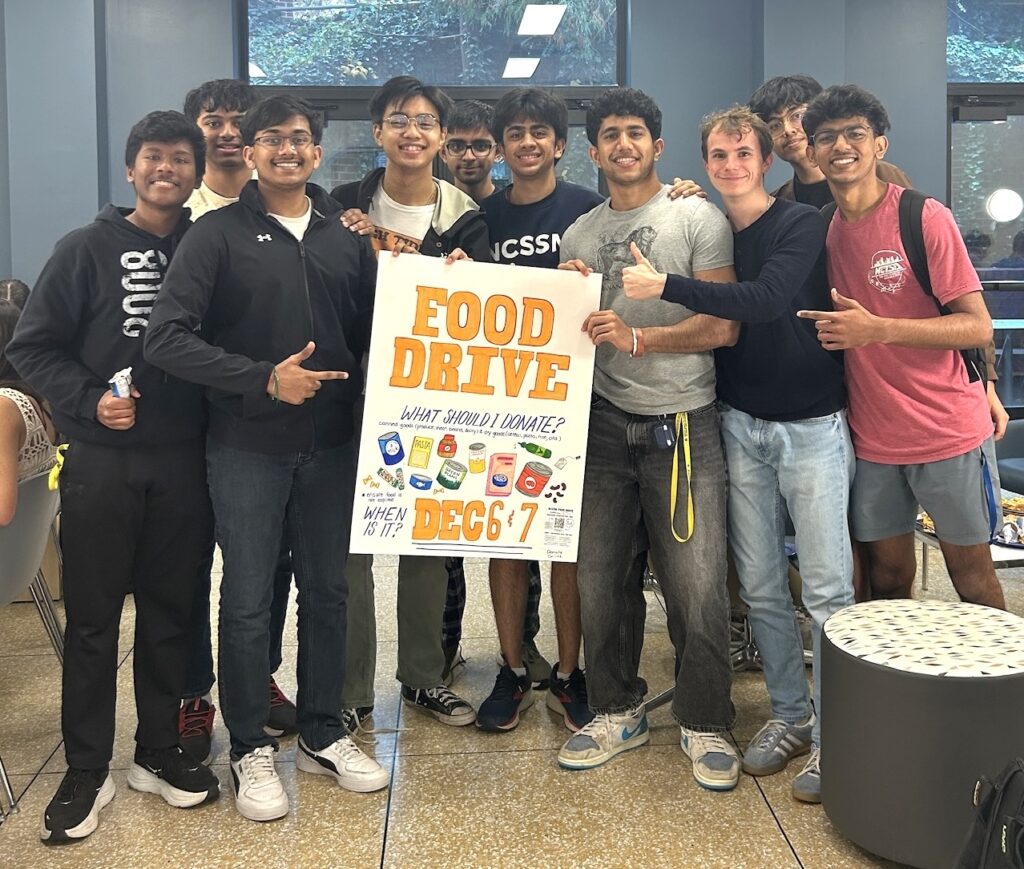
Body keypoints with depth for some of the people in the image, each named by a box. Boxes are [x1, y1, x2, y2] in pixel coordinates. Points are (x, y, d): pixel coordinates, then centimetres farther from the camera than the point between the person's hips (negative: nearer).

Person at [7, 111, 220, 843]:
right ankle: (87, 772, 17)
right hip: (103, 459, -2)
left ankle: (160, 753, 25)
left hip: (184, 460, 2)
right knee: (93, 617, 5)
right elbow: (33, 346, 1)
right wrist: (88, 400, -13)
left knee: (171, 612, 10)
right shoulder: (88, 249, 1)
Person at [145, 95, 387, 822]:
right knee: (249, 599, 5)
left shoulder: (347, 237, 8)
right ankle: (251, 749, 21)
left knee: (327, 591, 12)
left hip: (332, 444, 4)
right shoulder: (219, 234, -5)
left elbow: (375, 330, 10)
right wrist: (263, 379, -19)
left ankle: (323, 733, 28)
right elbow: (167, 337, -12)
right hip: (247, 447, -3)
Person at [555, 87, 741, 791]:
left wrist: (636, 337, -19)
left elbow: (724, 325, -9)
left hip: (682, 423, -4)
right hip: (605, 421, 4)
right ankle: (618, 711, 27)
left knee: (698, 586, -4)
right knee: (602, 580, 9)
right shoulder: (579, 235, 15)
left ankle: (705, 725, 15)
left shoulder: (698, 219, 0)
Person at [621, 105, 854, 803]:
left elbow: (765, 299, -24)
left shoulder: (804, 225, -7)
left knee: (827, 587, -3)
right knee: (761, 586, 9)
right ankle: (790, 716, 25)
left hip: (812, 425, -4)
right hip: (741, 425, 5)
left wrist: (665, 286, -29)